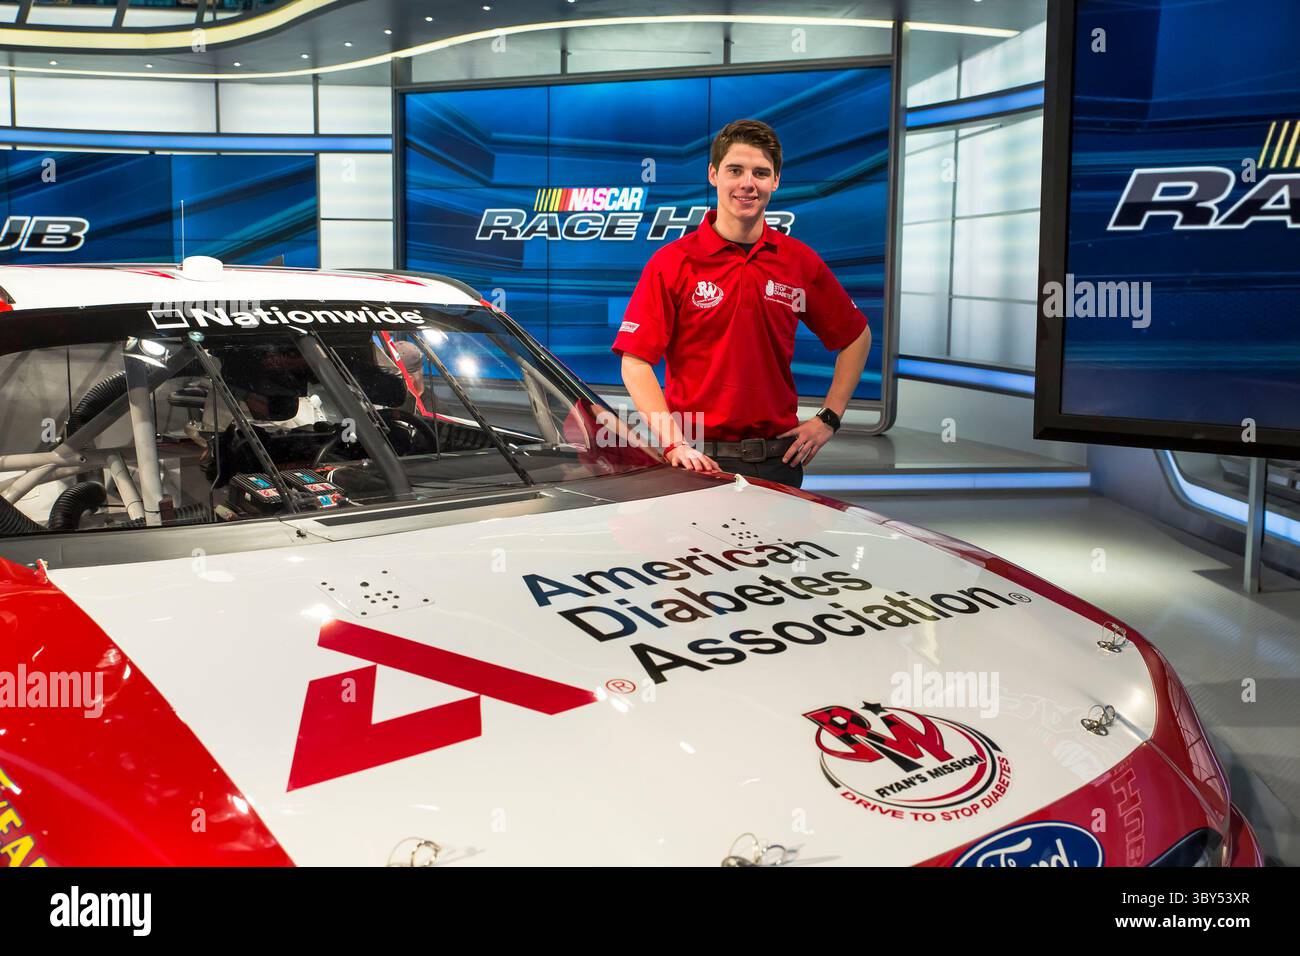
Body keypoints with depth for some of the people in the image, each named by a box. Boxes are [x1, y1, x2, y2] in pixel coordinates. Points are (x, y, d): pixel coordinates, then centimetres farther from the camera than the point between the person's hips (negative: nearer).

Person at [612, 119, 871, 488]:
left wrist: (829, 418, 7)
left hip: (780, 457, 3)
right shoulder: (672, 263, -5)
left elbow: (857, 337, 16)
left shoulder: (801, 261, 5)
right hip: (701, 459, -3)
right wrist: (674, 444, -18)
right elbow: (635, 362, -9)